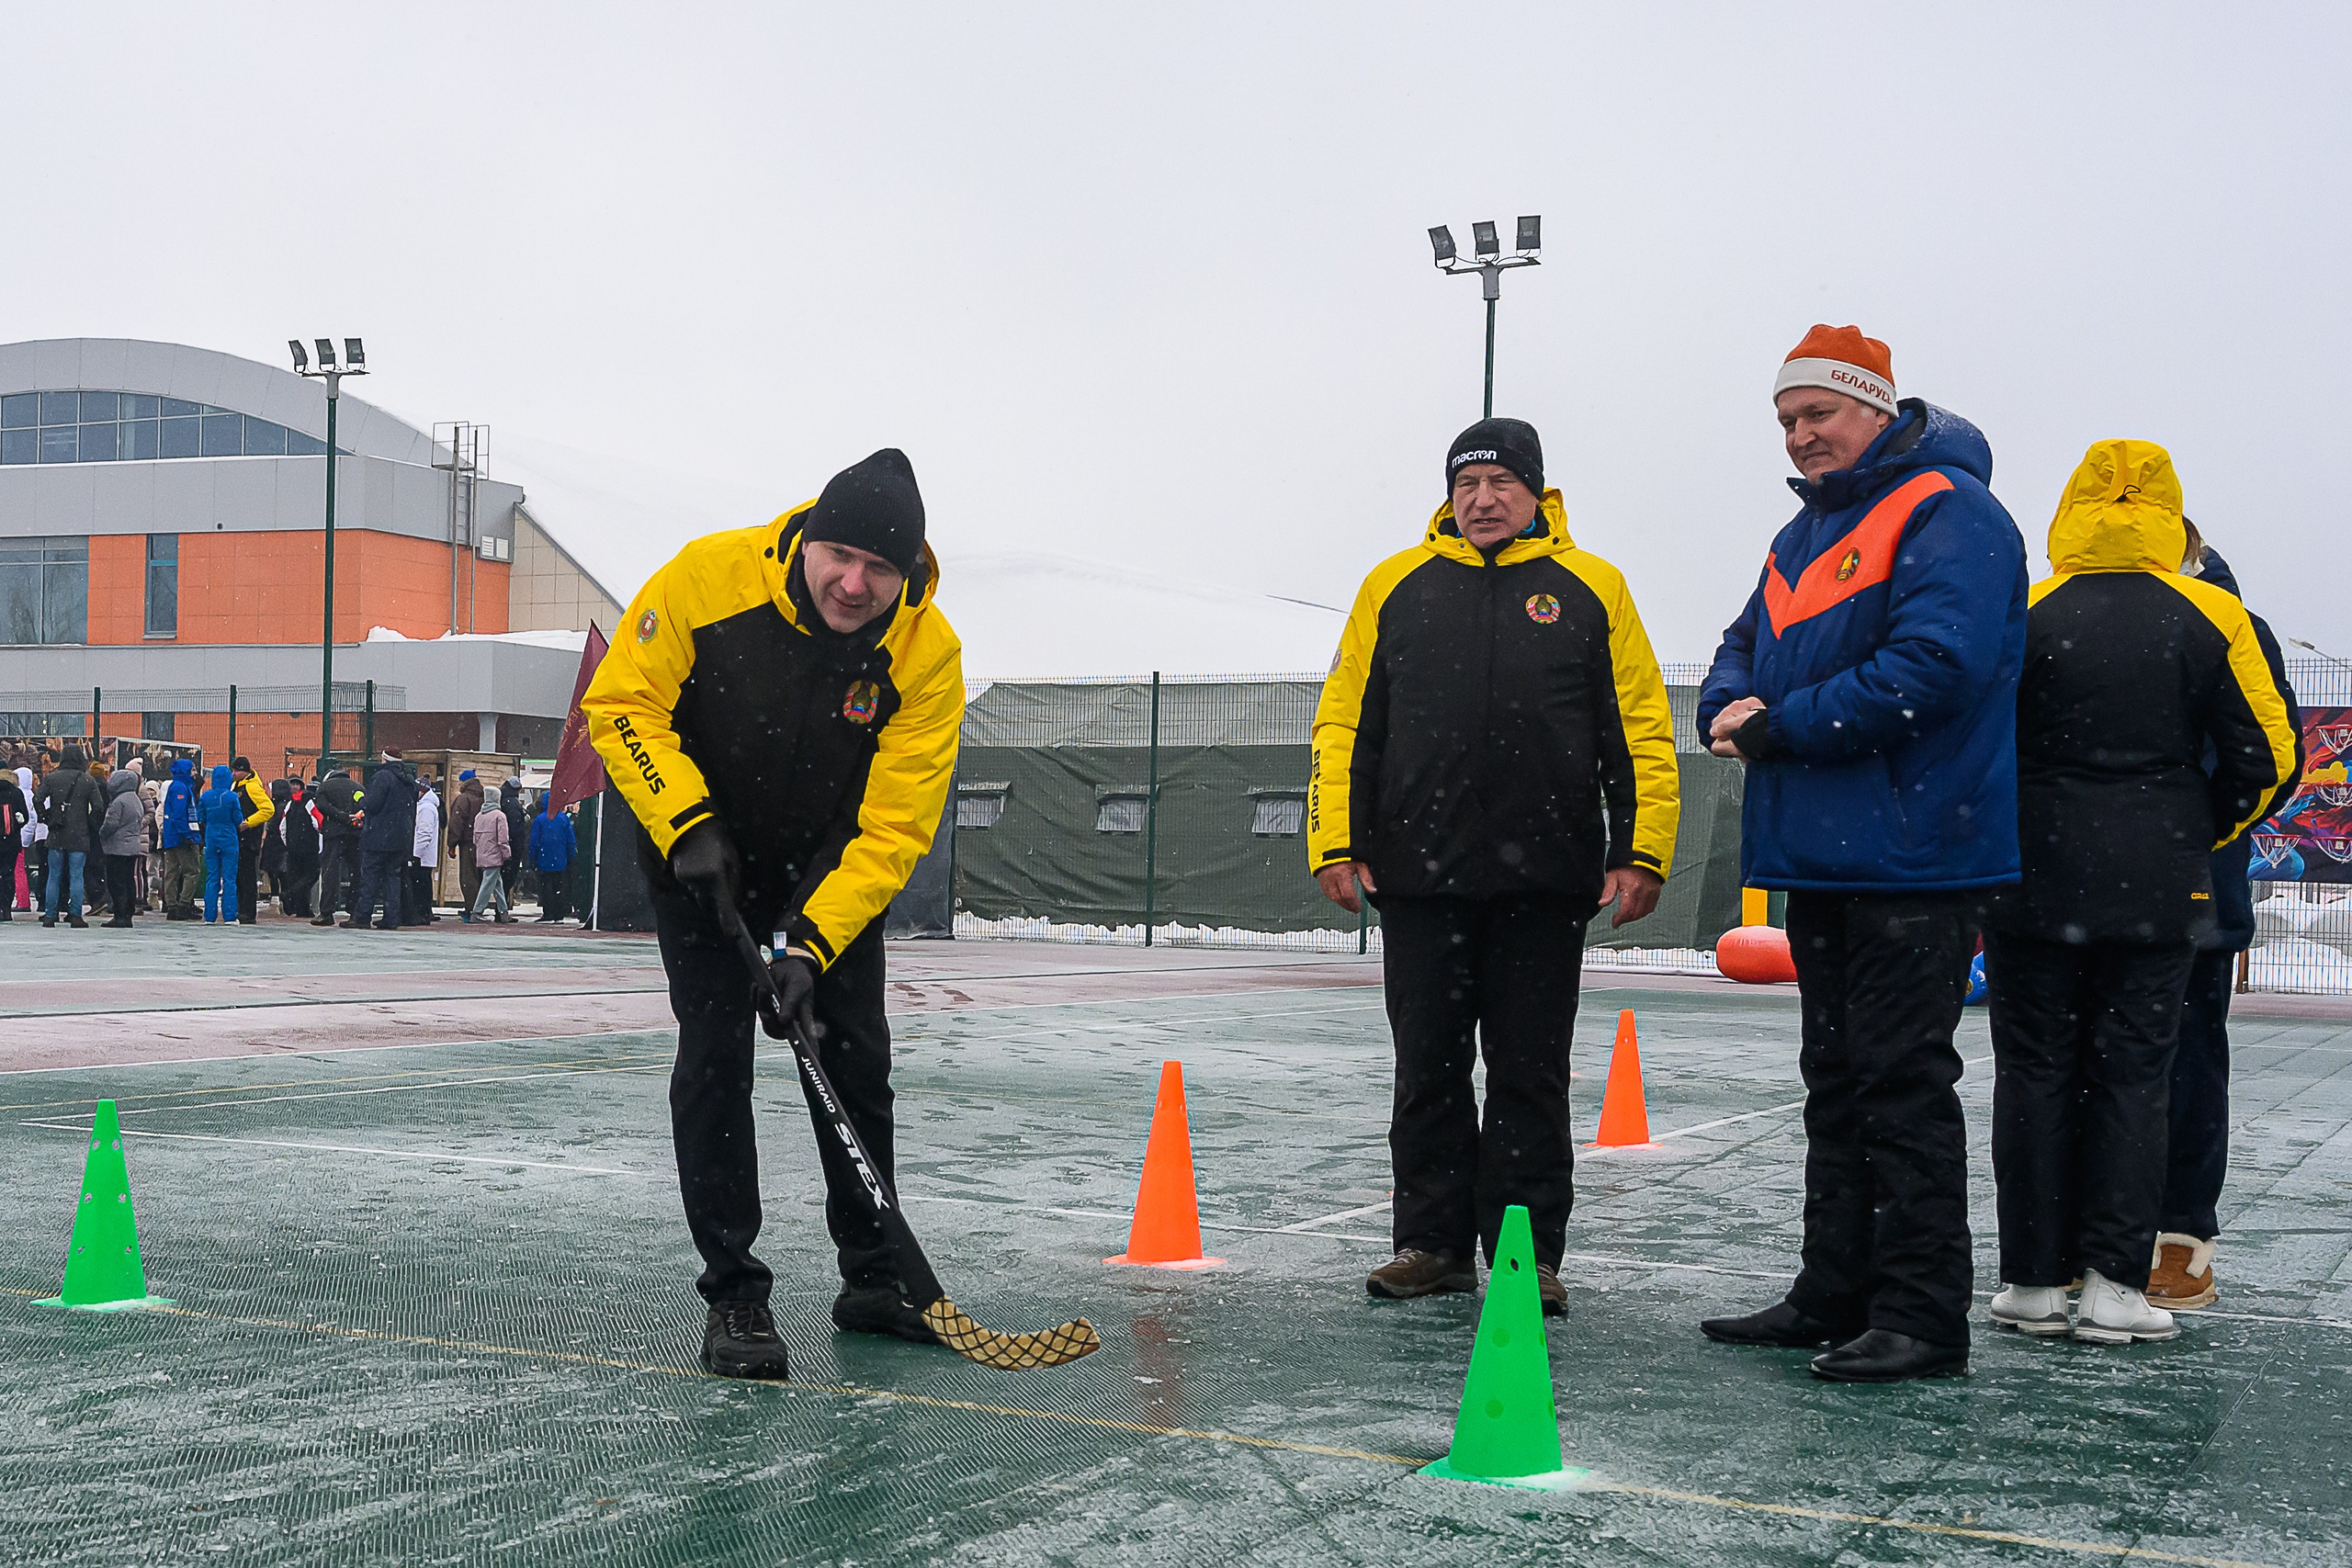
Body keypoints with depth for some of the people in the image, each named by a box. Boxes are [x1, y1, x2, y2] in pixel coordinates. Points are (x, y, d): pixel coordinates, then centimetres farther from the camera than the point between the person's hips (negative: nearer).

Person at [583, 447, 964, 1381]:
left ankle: (872, 1278, 20)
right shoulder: (708, 577, -27)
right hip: (696, 852, -2)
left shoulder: (927, 654, -25)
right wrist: (687, 823, -26)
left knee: (855, 1057, 4)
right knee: (714, 1057, -10)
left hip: (830, 864, 2)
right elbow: (621, 702, -16)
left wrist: (813, 943, -32)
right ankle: (733, 1296, -1)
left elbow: (893, 829, -24)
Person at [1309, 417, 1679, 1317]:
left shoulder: (1591, 589, 6)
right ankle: (1432, 1241, 18)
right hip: (1420, 876, 1)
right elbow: (1346, 724, 8)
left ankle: (1528, 1252, 13)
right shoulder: (1396, 586, 9)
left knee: (1531, 1074, 5)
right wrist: (1337, 844, -1)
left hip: (1543, 881, -1)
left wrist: (1641, 854, -5)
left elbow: (1640, 730, 4)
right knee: (1428, 1070, 7)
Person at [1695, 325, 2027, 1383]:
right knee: (1836, 1082, 13)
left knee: (1904, 1083, -6)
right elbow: (1745, 651, 22)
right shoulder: (1806, 533, 19)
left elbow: (1933, 668, -22)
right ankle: (1836, 1296, 22)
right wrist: (1730, 709, -3)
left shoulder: (1948, 514, -10)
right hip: (1820, 858, 9)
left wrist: (1781, 728, -16)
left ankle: (1922, 1317, 1)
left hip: (1913, 859, -9)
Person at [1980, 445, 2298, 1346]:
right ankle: (2114, 1284, 3)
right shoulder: (2213, 616, 0)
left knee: (2035, 1074, 6)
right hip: (2158, 893, 0)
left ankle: (2034, 1281, 9)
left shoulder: (2026, 616, -3)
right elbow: (2265, 758, 1)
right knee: (2132, 1077, 6)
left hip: (2035, 887, 0)